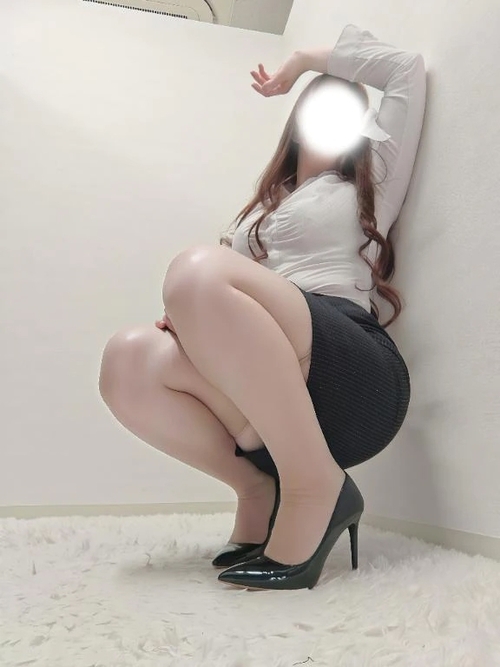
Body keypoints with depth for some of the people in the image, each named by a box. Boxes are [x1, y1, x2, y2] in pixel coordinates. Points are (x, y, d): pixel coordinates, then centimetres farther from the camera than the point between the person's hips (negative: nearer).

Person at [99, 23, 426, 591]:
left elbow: (407, 68, 21)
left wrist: (304, 60, 29)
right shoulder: (263, 209, 32)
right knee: (130, 359, -23)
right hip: (271, 406, 4)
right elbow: (235, 298, 21)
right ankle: (260, 490, -7)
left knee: (199, 272, -28)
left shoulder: (368, 188, 22)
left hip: (356, 381, -4)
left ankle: (318, 487, -19)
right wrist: (196, 321, -2)